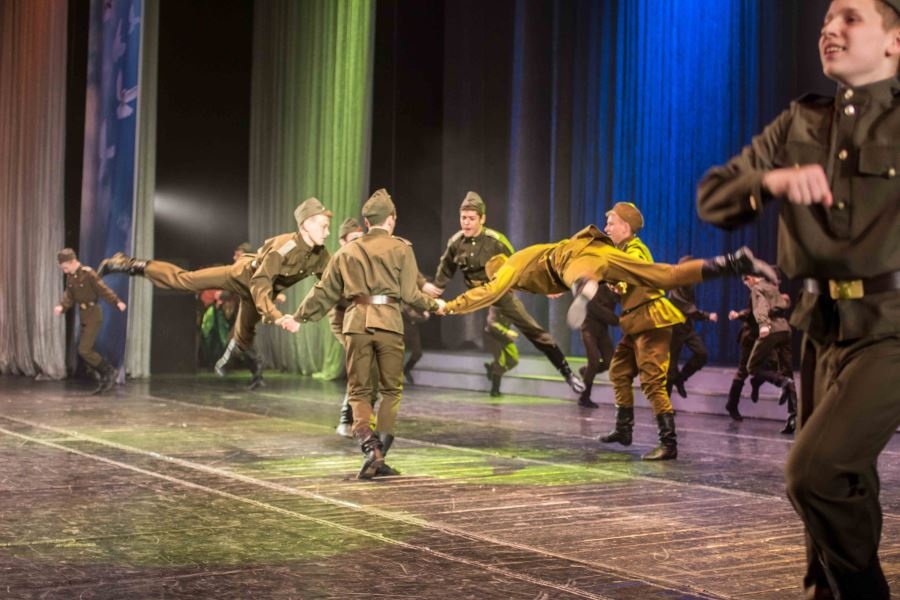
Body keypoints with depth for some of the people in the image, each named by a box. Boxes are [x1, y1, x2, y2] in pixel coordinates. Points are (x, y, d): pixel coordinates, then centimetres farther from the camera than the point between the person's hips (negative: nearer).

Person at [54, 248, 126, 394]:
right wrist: (61, 307, -11)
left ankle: (109, 371, 1)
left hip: (93, 315, -9)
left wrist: (117, 302, -31)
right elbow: (69, 296, 7)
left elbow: (103, 289, -21)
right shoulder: (70, 277, 8)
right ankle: (106, 377, 17)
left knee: (84, 350, -13)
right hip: (84, 316, 9)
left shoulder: (88, 273, -16)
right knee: (84, 351, 8)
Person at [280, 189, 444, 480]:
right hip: (388, 321, -2)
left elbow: (324, 292, 19)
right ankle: (379, 455, 3)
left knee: (359, 391, 7)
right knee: (391, 390, 10)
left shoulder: (347, 251, 17)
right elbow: (409, 293, 2)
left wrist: (299, 317, 30)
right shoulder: (401, 248, 7)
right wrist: (434, 304, 20)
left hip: (357, 322, 2)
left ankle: (370, 447, -14)